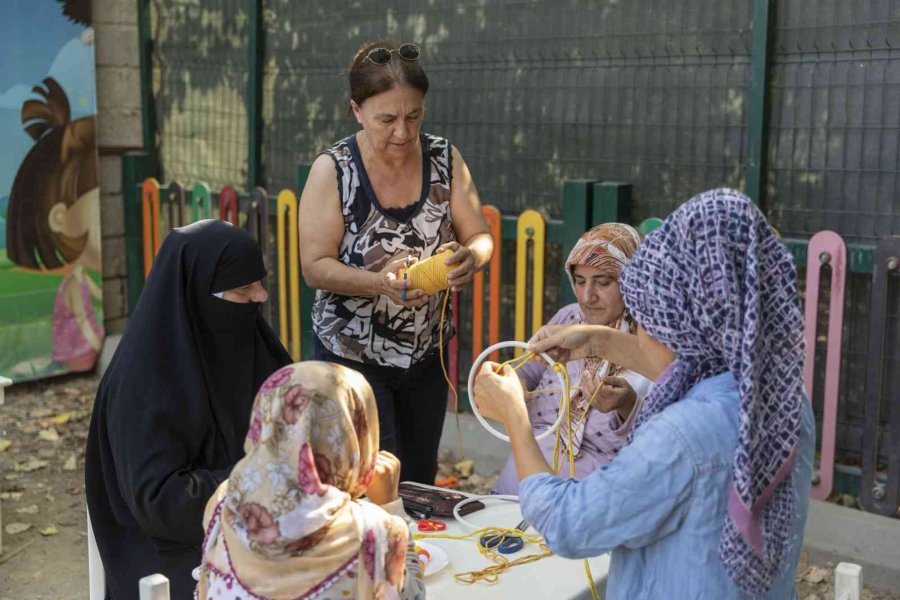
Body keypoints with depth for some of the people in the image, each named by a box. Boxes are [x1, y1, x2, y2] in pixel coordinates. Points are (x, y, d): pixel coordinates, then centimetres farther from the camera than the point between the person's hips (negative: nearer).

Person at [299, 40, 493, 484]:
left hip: (427, 351, 4)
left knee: (420, 481, 15)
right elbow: (315, 267, -14)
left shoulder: (444, 159, -3)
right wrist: (380, 283, -31)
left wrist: (470, 257, -24)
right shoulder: (333, 169, -13)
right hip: (351, 353, -3)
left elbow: (480, 238, 0)